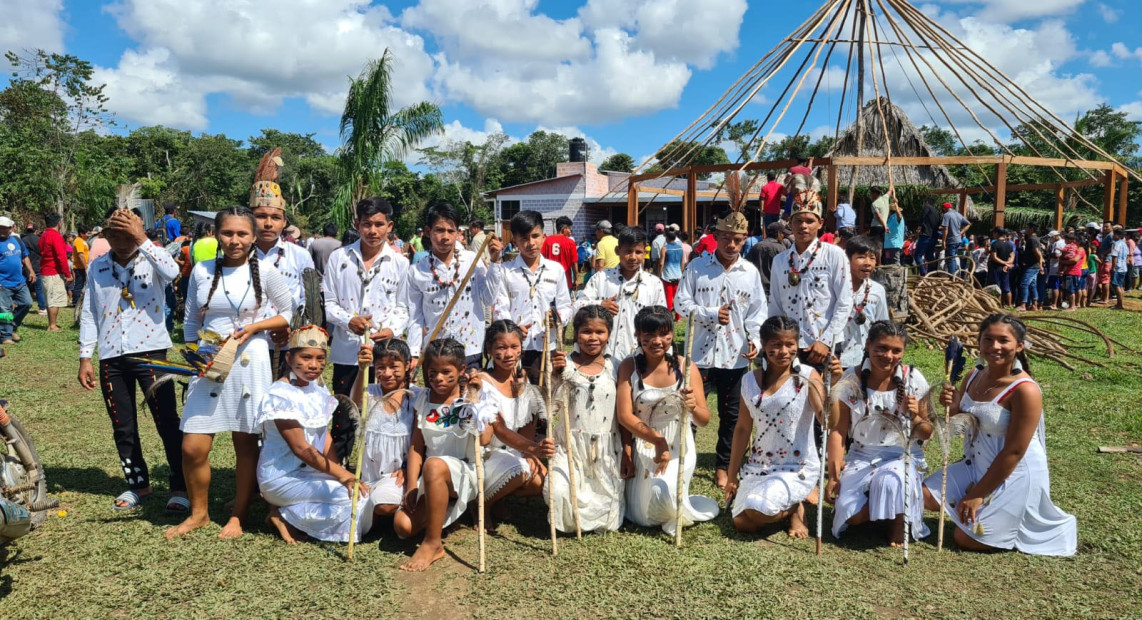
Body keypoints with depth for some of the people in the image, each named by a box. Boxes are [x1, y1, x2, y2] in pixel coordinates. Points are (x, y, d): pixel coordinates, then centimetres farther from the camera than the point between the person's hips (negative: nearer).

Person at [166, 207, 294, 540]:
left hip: (250, 366, -2)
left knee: (246, 444, 6)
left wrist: (254, 327, -10)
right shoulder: (201, 271, 3)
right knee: (193, 448, 0)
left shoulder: (265, 272, -4)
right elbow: (191, 321, 12)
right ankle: (199, 512, 23)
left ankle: (239, 515, 24)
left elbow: (289, 314, 4)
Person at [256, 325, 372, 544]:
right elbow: (300, 448, -21)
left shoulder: (319, 390, 7)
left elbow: (325, 438, 5)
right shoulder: (280, 395, -17)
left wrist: (338, 472, -11)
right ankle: (284, 516, -6)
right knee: (352, 497, -22)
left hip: (311, 472, 8)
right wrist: (342, 475, -26)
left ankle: (295, 514, 4)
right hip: (282, 477, -8)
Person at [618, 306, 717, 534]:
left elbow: (704, 420, -10)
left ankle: (681, 511, 11)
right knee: (642, 515, 3)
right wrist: (657, 440, -21)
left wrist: (693, 407, -33)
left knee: (663, 492, -26)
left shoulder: (685, 367, -10)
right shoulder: (629, 367, -8)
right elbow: (624, 415, -12)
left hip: (677, 447, -1)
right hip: (640, 446, 2)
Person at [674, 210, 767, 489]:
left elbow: (757, 312, 6)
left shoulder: (751, 272, 4)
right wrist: (711, 314, -13)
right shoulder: (698, 267, 0)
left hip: (736, 355, 2)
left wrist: (755, 340, -9)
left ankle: (723, 466, 27)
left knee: (730, 414, 11)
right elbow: (681, 302, -1)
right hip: (701, 352, -2)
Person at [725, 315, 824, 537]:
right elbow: (743, 429, 9)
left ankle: (796, 506, 9)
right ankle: (789, 499, 23)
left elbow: (826, 419, -22)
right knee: (742, 524, -4)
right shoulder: (750, 381, 3)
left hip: (797, 468, -5)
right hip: (757, 466, 5)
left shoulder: (807, 377, -9)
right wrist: (732, 476, 12)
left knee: (758, 511, -27)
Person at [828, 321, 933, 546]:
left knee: (891, 480, -36)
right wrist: (834, 475, -11)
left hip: (903, 456, -1)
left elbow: (927, 433, 0)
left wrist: (915, 417, -24)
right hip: (861, 456, 1)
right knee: (851, 514, -21)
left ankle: (898, 525, -3)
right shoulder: (851, 380, -6)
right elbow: (838, 430, -5)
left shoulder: (913, 379, -6)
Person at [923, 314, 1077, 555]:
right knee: (927, 497, 3)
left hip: (1013, 476, -7)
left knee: (967, 539, -8)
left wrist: (977, 495, -18)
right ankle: (990, 510, 19)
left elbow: (1013, 453, -22)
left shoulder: (1025, 390, -24)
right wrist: (952, 407, -13)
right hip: (976, 465, 8)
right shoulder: (974, 377, -1)